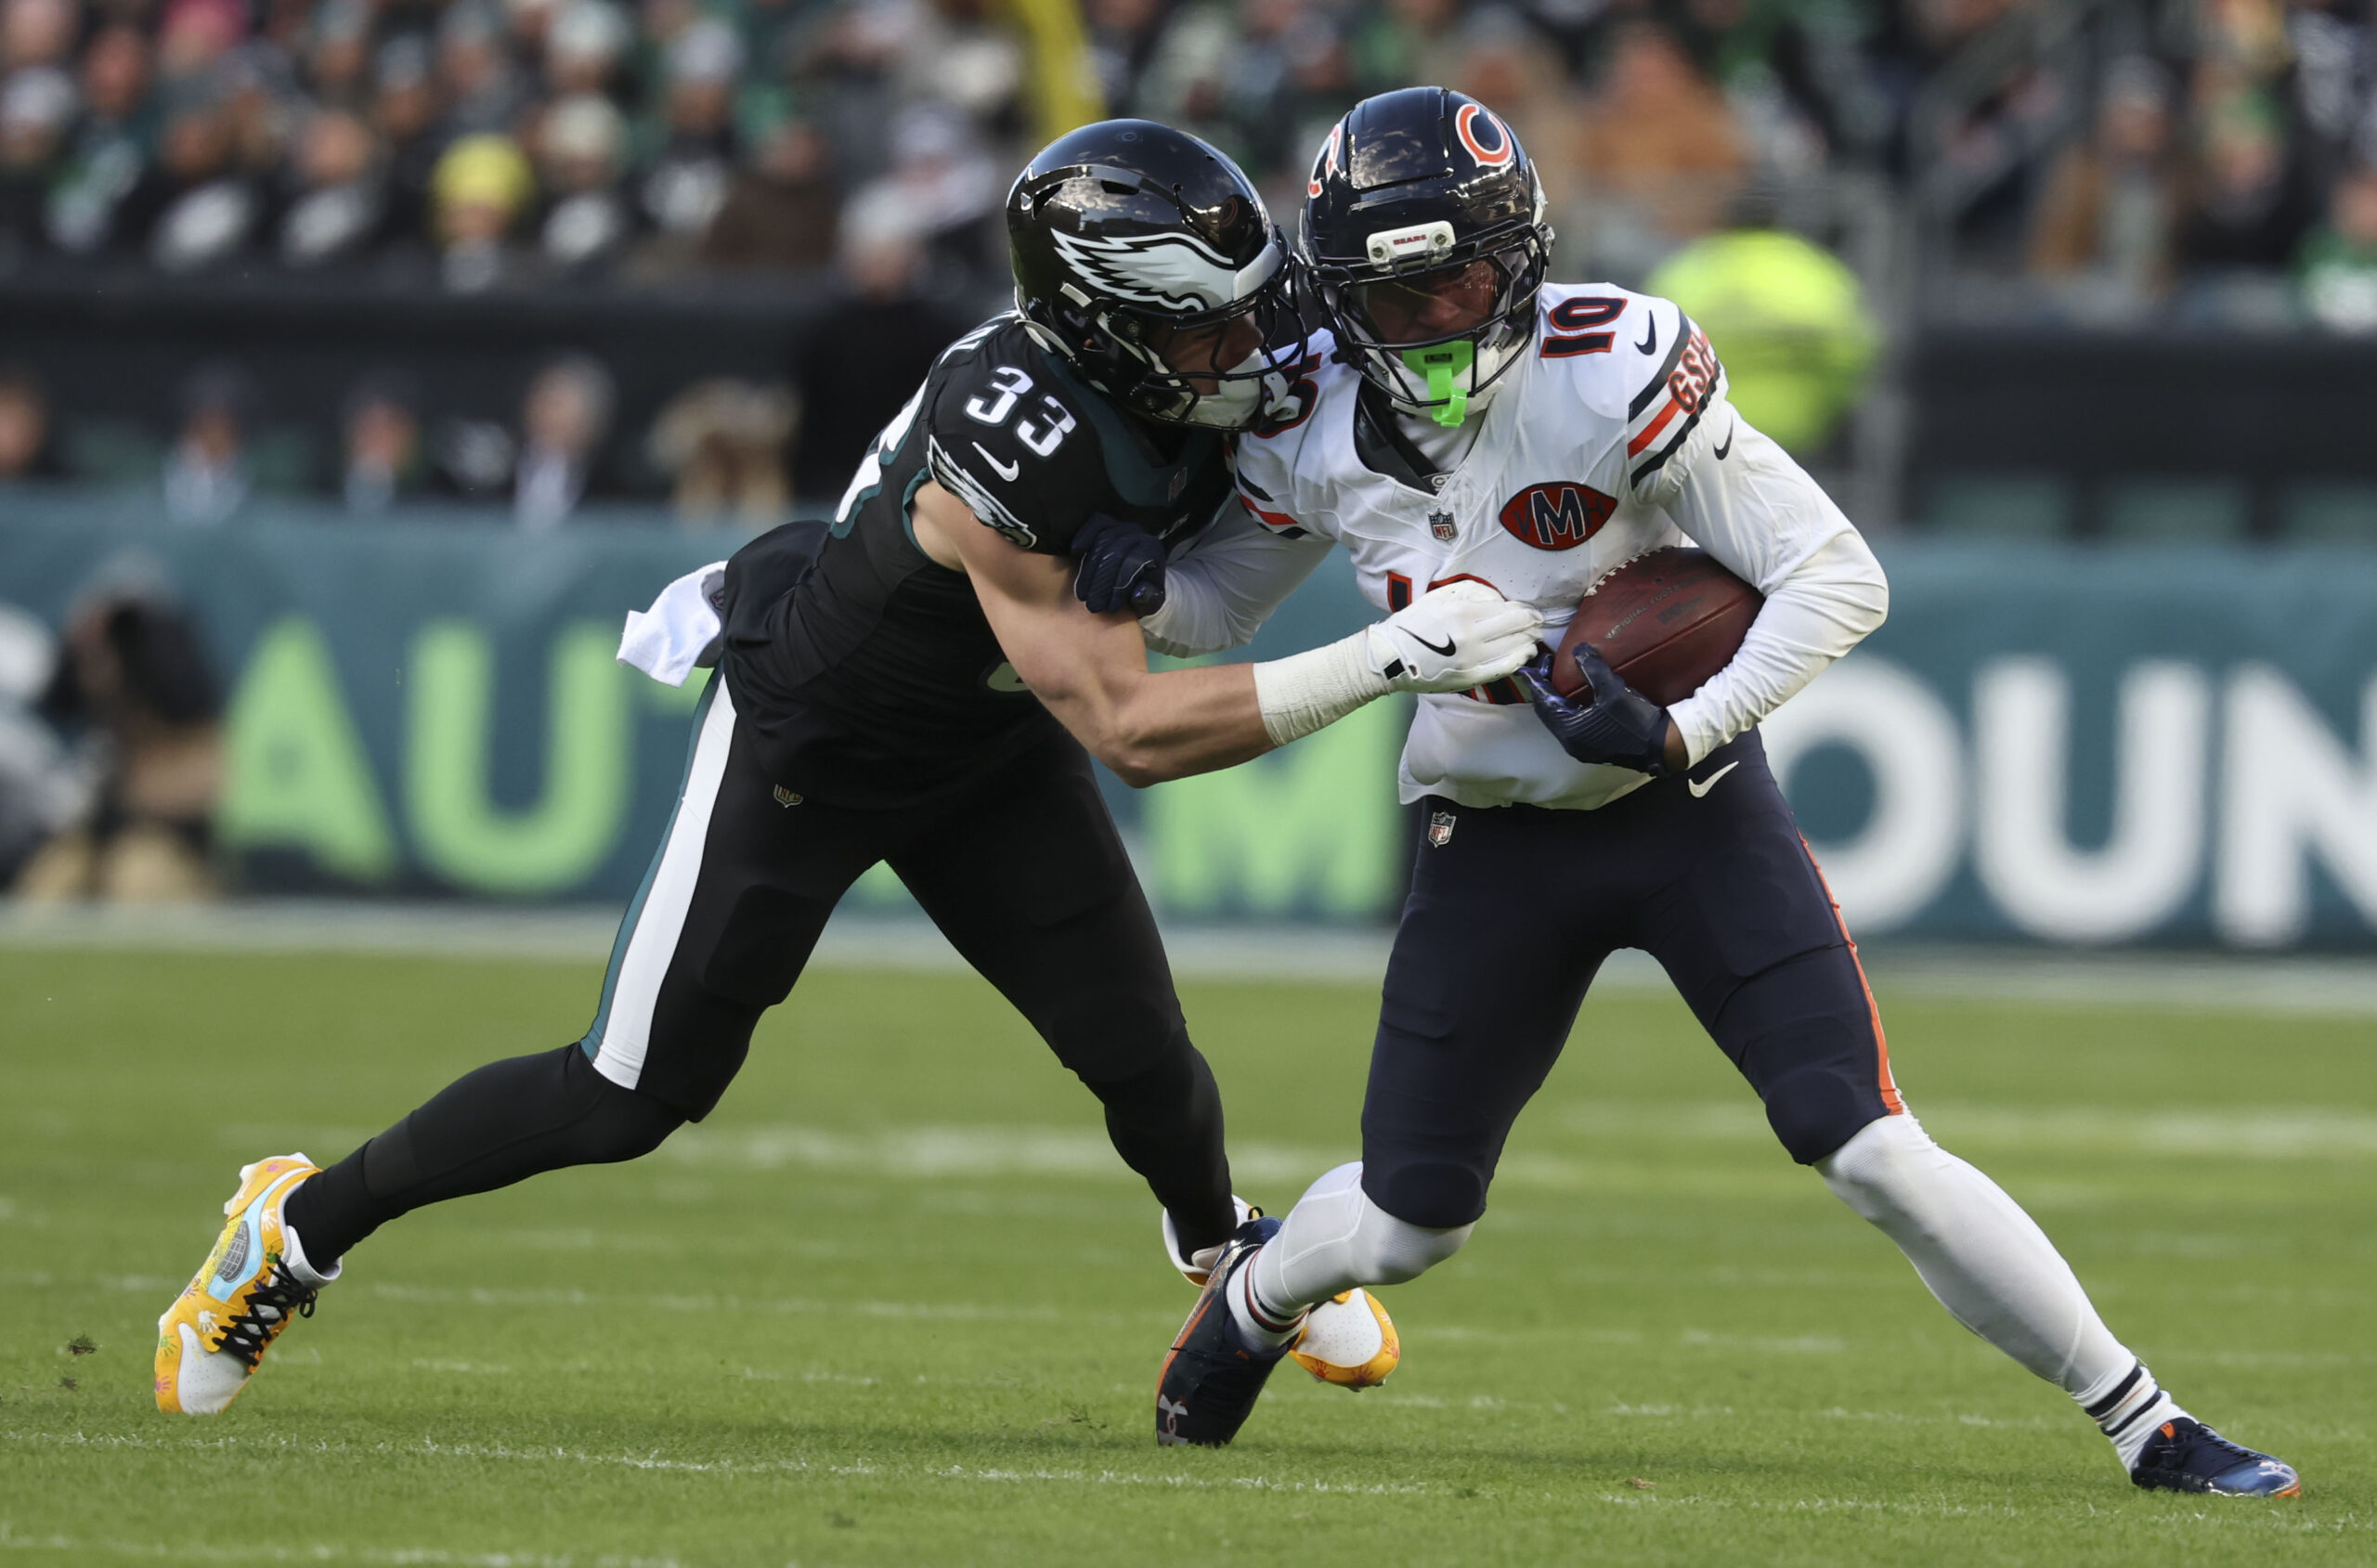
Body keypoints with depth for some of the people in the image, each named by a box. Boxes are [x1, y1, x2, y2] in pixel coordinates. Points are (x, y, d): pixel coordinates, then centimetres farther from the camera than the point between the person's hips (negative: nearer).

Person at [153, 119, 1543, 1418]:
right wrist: (1390, 662, -43)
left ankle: (1223, 1257, 37)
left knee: (1145, 1058, 3)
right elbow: (1129, 731, -38)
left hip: (986, 749, 6)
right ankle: (303, 1225, 18)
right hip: (807, 749, -6)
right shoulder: (1009, 452, -41)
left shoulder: (1194, 383, -19)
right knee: (630, 1100, 0)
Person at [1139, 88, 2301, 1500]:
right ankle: (1253, 1295, 43)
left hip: (1688, 807, -3)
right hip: (1493, 839, 3)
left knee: (1874, 1155, -15)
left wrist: (1681, 734, -29)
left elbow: (1841, 580, -21)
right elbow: (1221, 593, 11)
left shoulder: (1610, 375, -24)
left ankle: (2147, 1428, -5)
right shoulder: (1313, 430, -9)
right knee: (1407, 1224, 7)